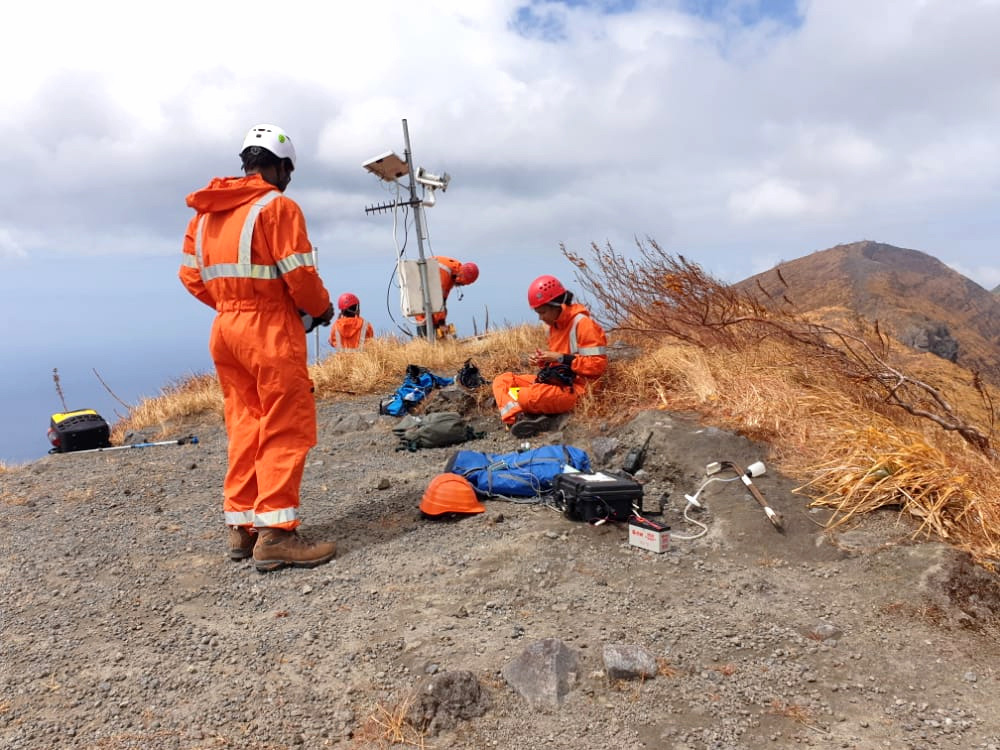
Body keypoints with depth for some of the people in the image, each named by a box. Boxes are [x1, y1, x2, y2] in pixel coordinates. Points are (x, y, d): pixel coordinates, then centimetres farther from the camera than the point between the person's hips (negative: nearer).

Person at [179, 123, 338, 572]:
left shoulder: (206, 211, 13)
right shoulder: (277, 206, -9)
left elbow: (191, 274, 14)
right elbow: (299, 276, -14)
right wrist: (322, 308, 3)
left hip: (225, 327, 8)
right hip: (270, 329, -7)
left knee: (245, 426, 14)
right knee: (286, 430, -3)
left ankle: (241, 525, 19)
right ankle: (275, 534, -4)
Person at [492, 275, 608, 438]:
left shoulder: (582, 323, -14)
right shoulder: (554, 324, 13)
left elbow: (598, 365, -17)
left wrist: (561, 358, -20)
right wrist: (542, 360, 3)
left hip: (574, 389, -10)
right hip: (555, 381, 10)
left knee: (524, 397, -33)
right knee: (501, 380, -1)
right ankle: (519, 418, -24)